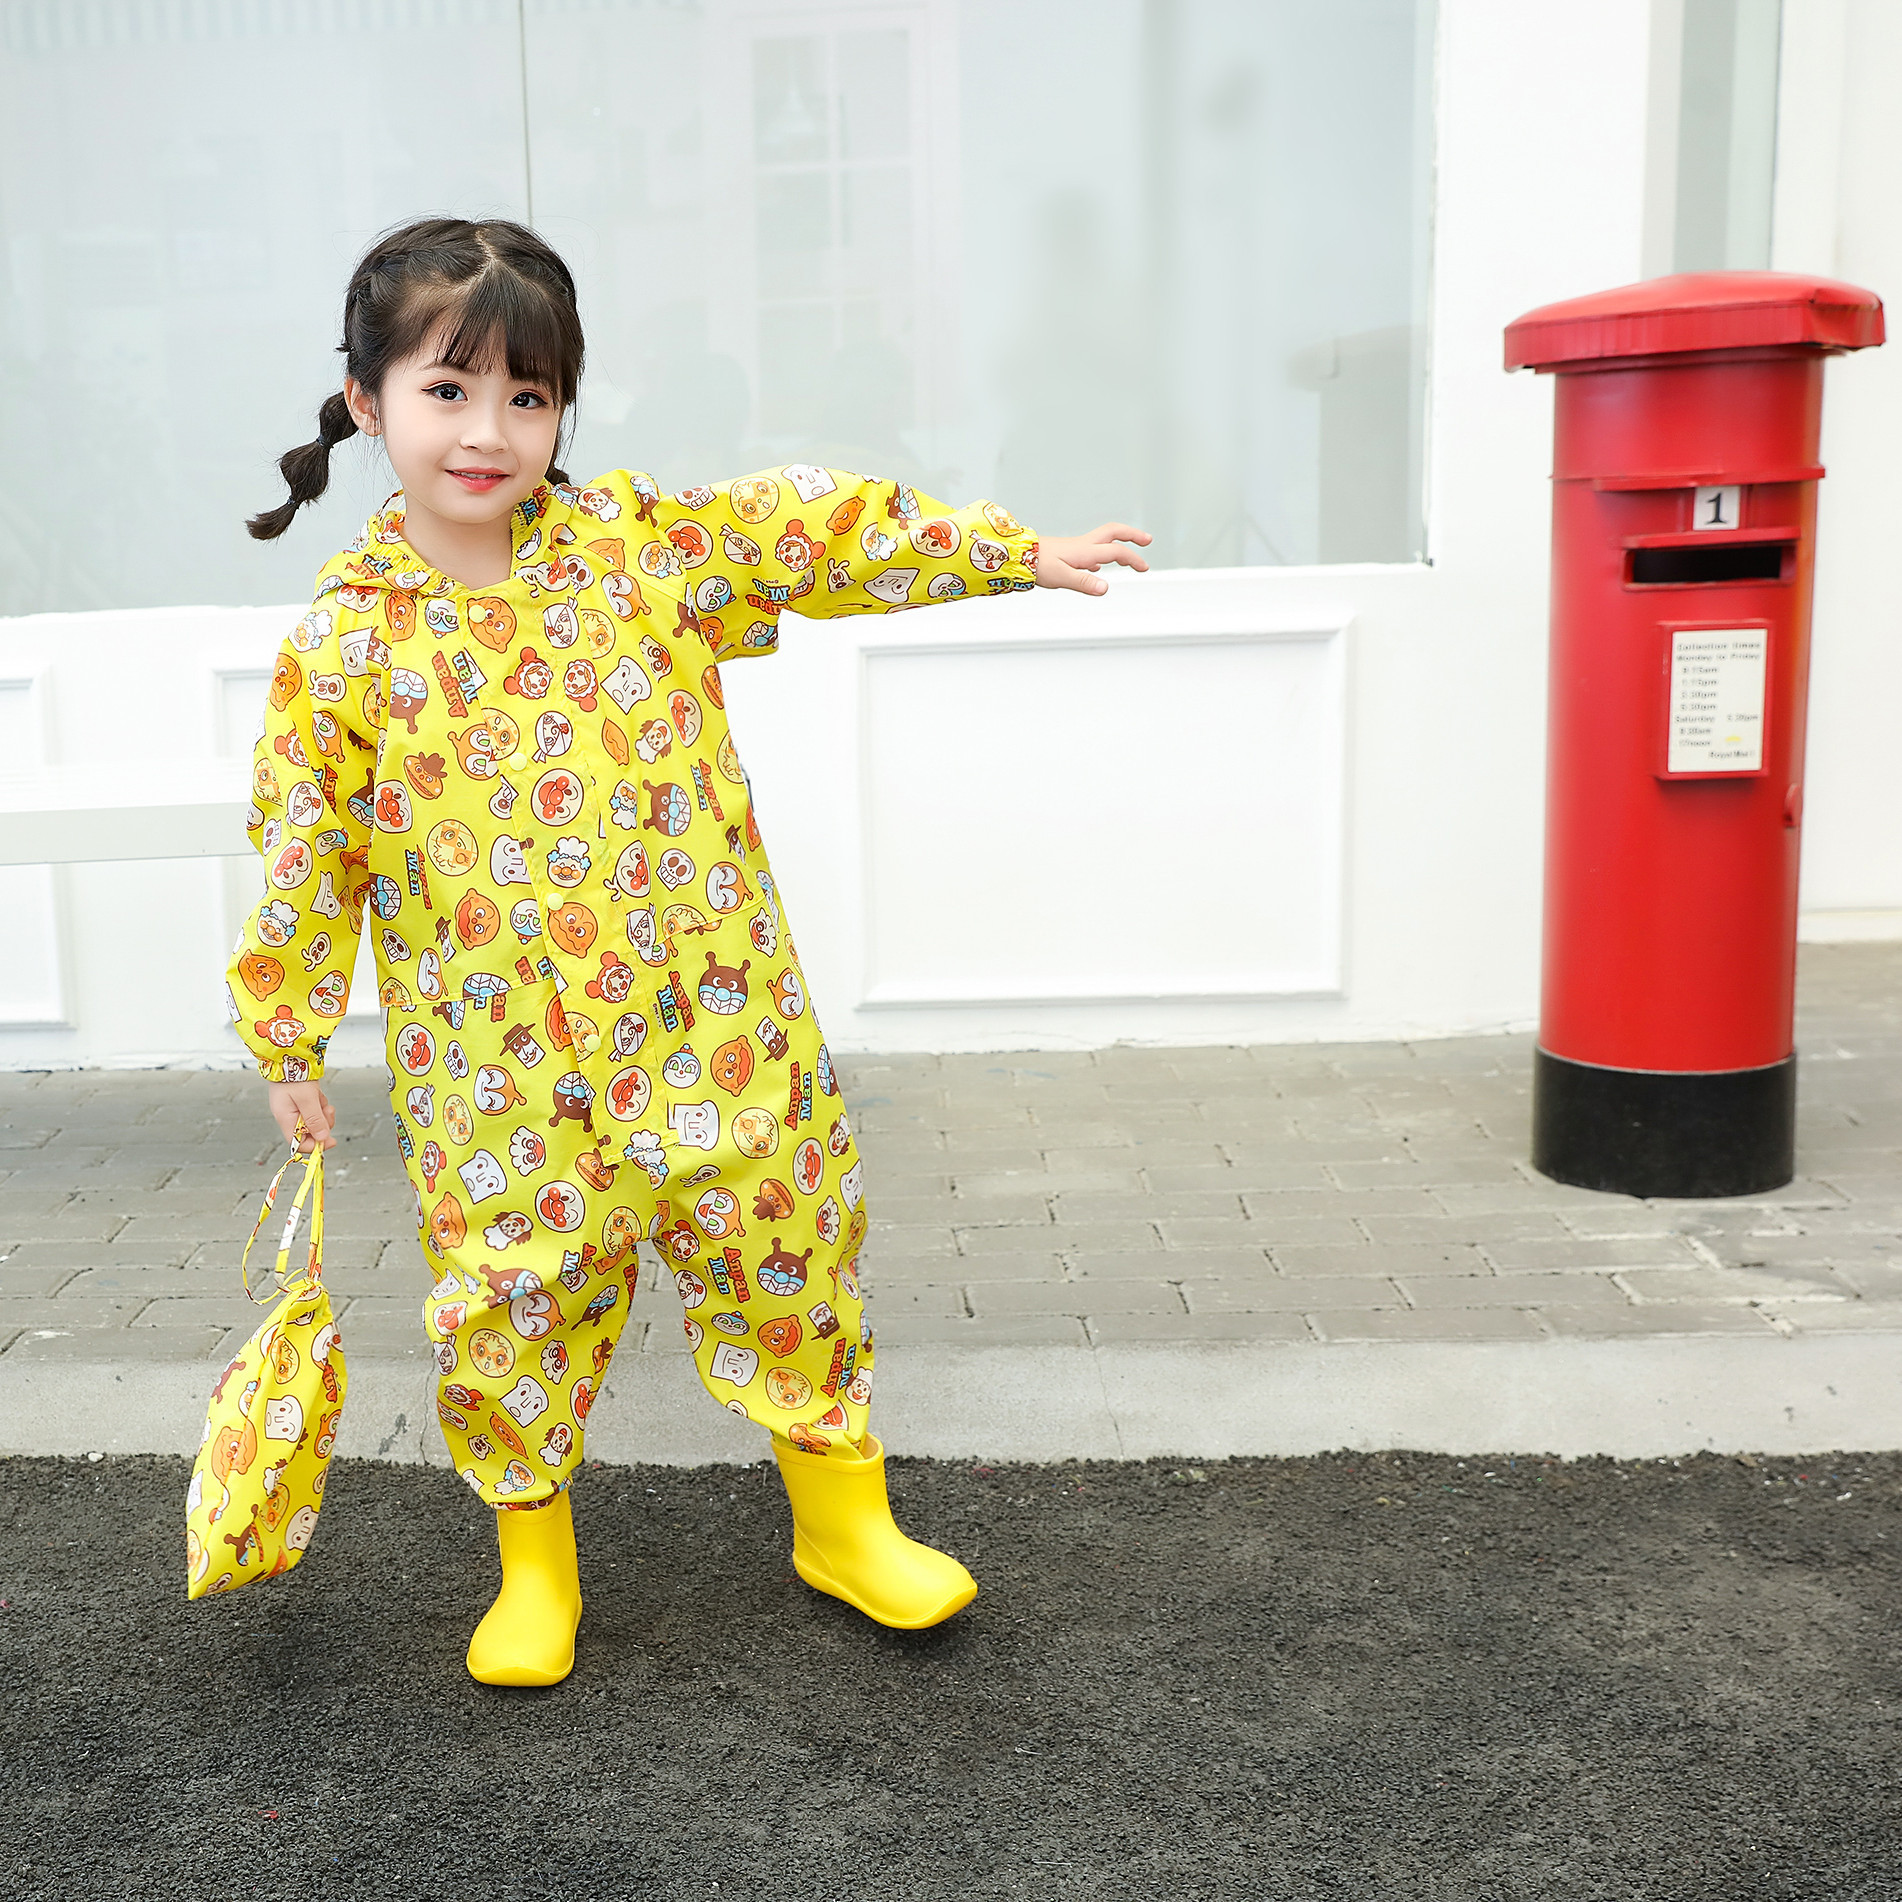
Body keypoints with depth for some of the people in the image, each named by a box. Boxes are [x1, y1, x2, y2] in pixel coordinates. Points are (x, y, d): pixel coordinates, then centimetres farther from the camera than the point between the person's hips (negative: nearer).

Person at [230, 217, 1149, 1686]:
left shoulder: (640, 542, -1)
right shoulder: (345, 641, -4)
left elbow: (815, 529, 5)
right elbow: (303, 856, 2)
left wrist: (1017, 554, 7)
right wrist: (289, 1043, 6)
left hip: (712, 1025, 1)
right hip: (500, 1073, -1)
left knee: (785, 1253, 10)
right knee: (514, 1303, 7)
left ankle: (846, 1519, 30)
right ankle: (536, 1570, 30)